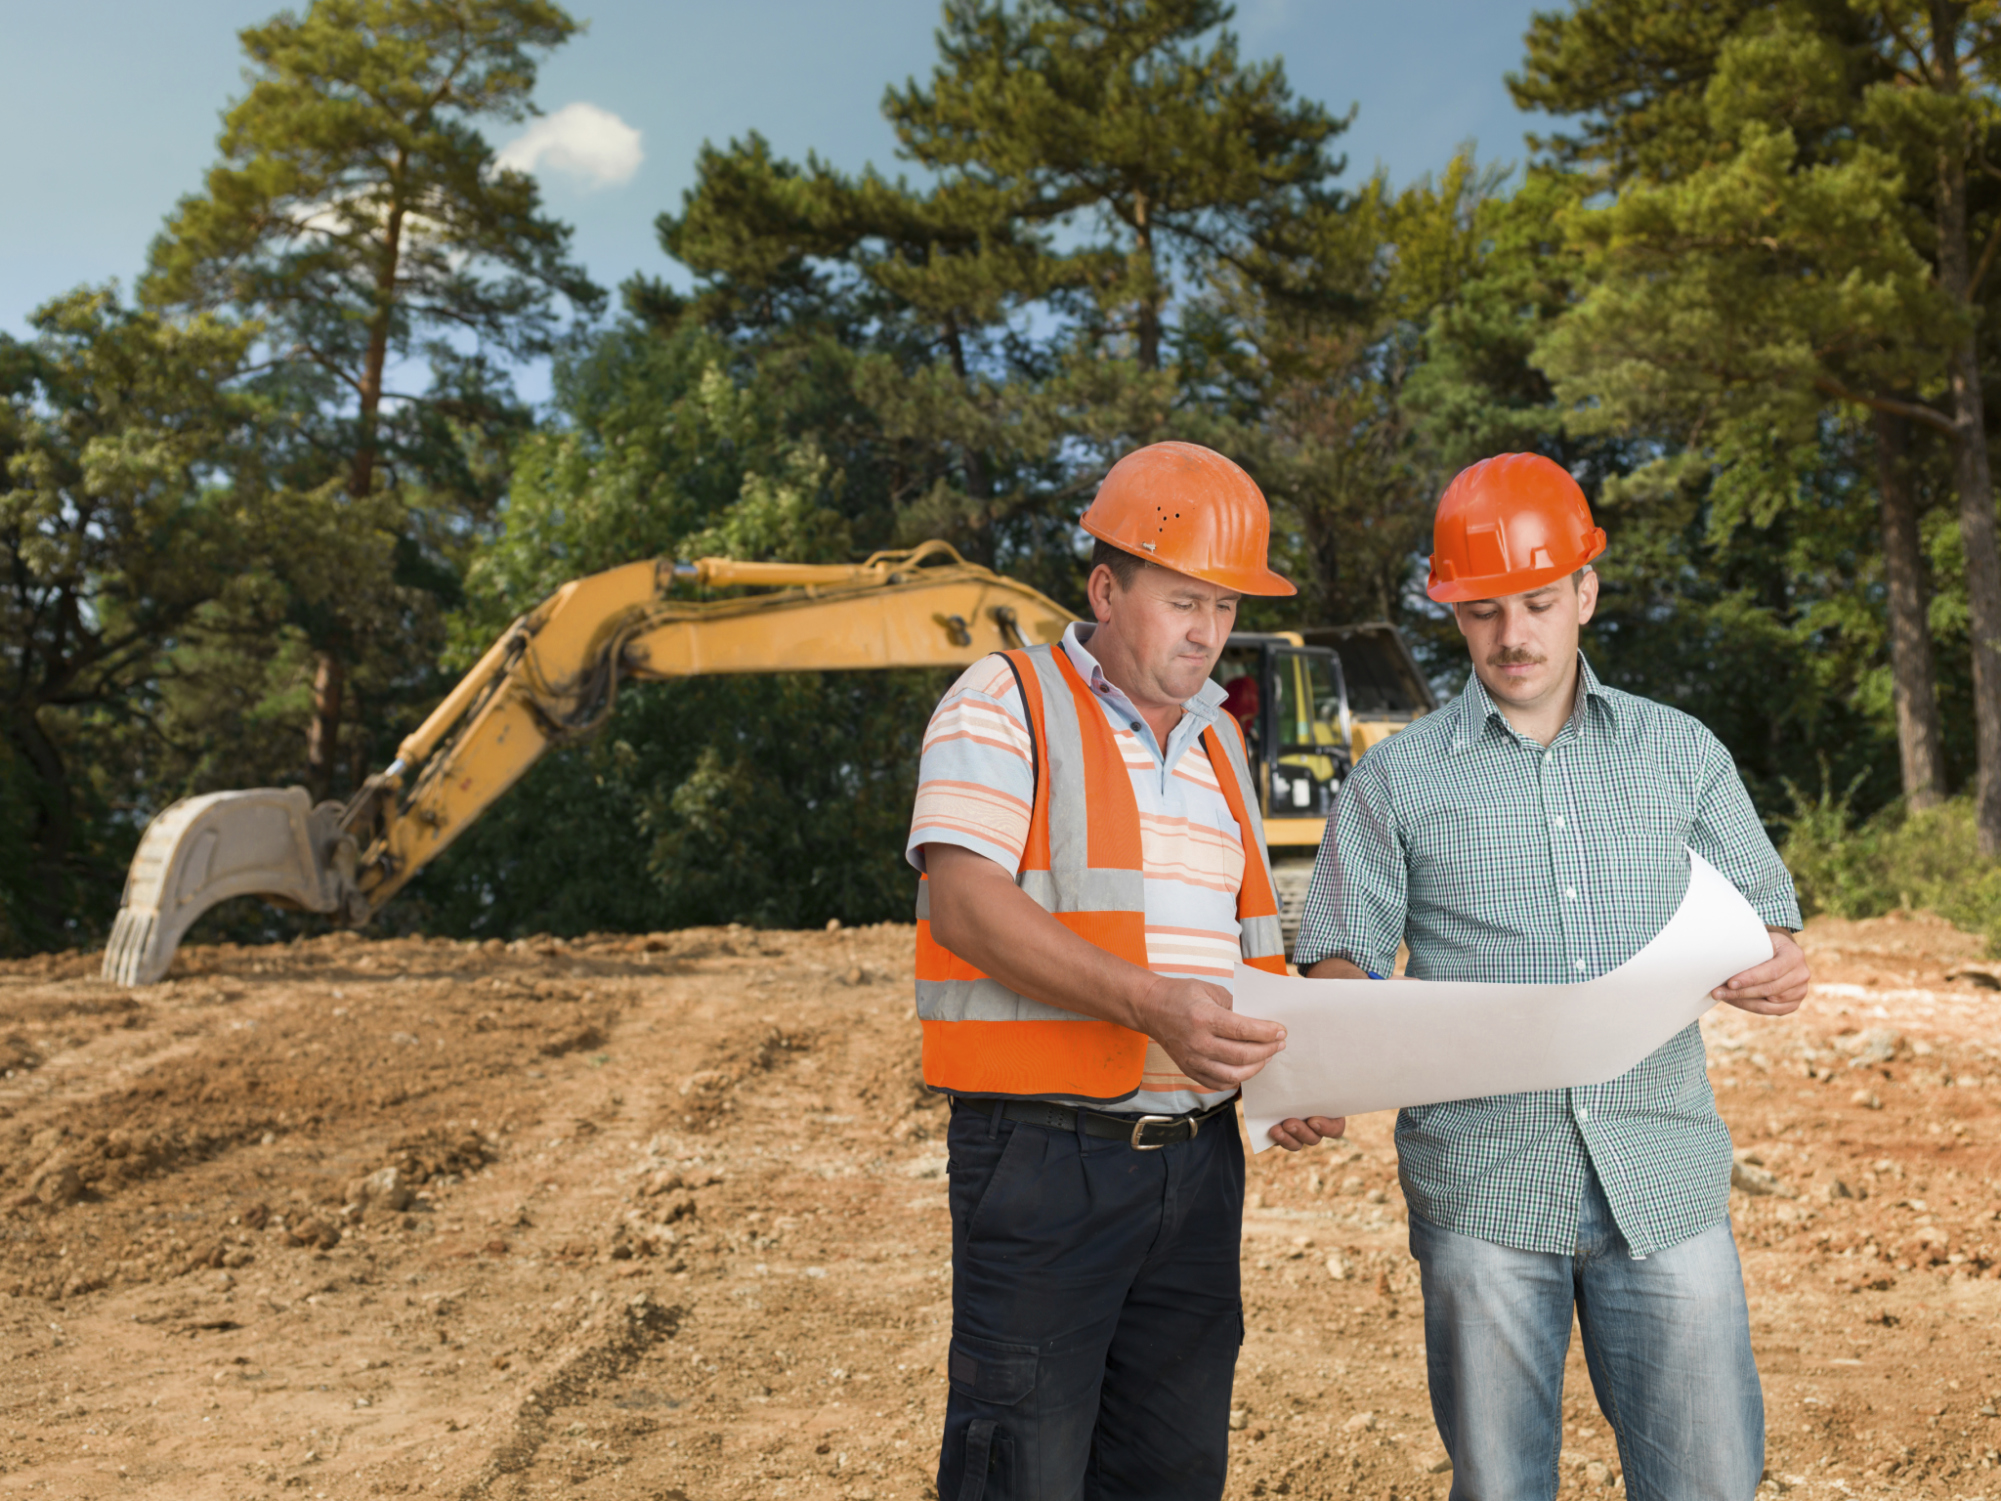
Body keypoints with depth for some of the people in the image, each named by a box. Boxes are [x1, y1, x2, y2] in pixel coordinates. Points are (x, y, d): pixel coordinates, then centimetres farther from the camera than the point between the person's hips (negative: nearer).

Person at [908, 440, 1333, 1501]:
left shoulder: (1216, 743, 17)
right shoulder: (1006, 704, -4)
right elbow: (967, 902, -17)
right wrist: (1150, 1002, -27)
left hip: (1198, 1158, 7)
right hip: (1046, 1159, -6)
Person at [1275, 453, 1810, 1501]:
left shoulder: (1681, 753, 12)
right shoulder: (1397, 777, 7)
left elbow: (1763, 913, 16)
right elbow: (1342, 951, 5)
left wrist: (1779, 970, -8)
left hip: (1664, 1178, 1)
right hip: (1481, 1183, -1)